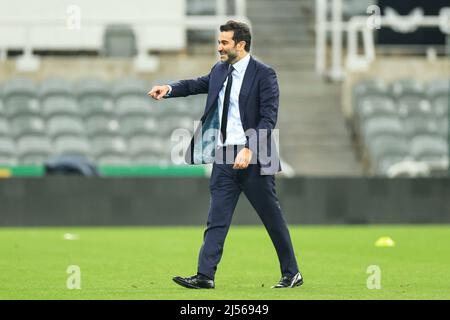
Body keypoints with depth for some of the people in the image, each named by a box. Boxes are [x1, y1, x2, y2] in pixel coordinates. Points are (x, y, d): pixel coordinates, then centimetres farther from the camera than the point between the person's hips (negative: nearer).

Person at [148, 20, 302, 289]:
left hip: (253, 158, -6)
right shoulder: (220, 71, 10)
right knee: (217, 219, 1)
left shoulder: (263, 74, -10)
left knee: (273, 218, 5)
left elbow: (269, 118, -16)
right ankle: (205, 276, -1)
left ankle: (292, 274, 17)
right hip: (225, 158, 6)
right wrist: (169, 90, -1)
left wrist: (249, 150, -25)